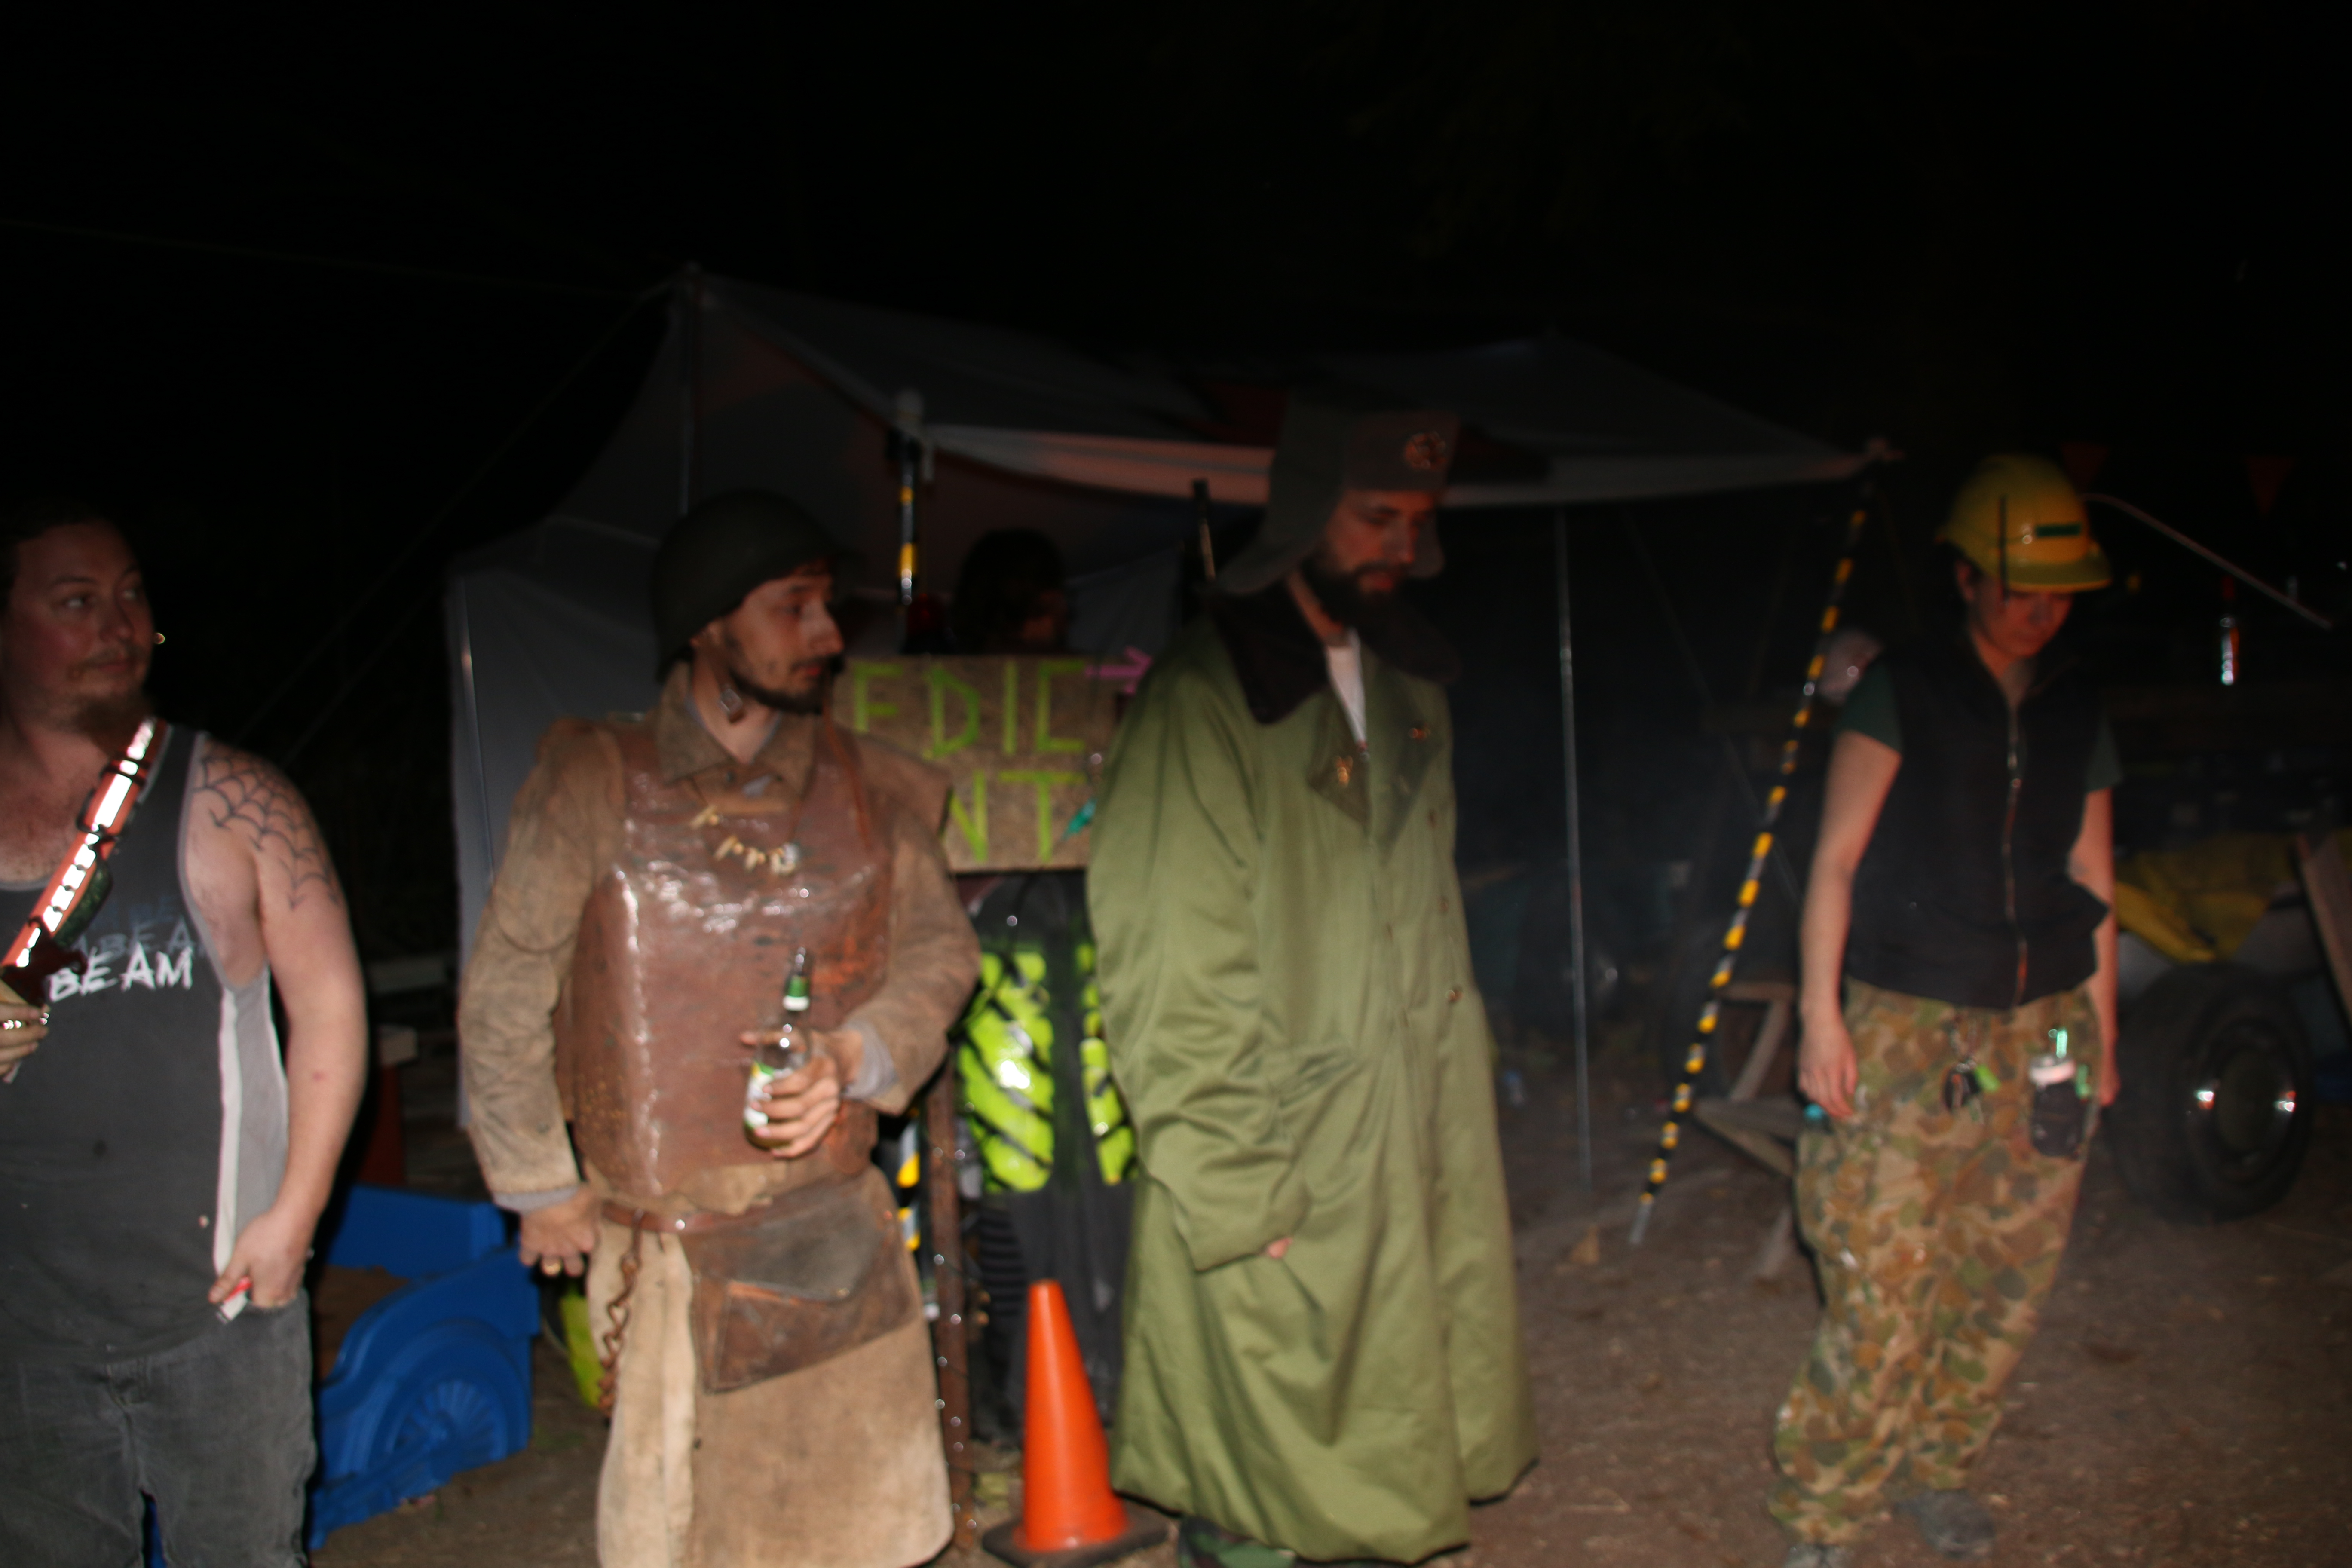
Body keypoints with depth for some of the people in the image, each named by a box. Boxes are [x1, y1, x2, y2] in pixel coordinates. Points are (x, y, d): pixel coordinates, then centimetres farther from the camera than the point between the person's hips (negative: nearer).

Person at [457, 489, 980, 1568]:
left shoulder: (871, 790, 4)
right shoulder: (595, 781, -6)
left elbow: (941, 946, 5)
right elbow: (503, 998, -1)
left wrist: (855, 1055, -15)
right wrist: (540, 1188, 1)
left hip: (841, 1229, 3)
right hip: (670, 1238, -3)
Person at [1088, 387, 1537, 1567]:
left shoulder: (1409, 689, 8)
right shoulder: (1206, 697, -16)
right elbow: (1175, 977, -17)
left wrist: (1456, 1104, 13)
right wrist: (1238, 1194, -16)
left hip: (1416, 1149, 7)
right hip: (1278, 1165, -7)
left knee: (1382, 1448, 17)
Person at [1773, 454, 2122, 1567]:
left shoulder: (2079, 712, 12)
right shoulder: (1902, 694, -1)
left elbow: (2091, 880, 18)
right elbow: (1835, 859, -3)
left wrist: (2100, 1031, 17)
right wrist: (1821, 1013, -9)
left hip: (2040, 1029, 5)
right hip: (1907, 1027, -5)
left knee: (2006, 1278, 7)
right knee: (1883, 1286, -8)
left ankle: (1935, 1465, 27)